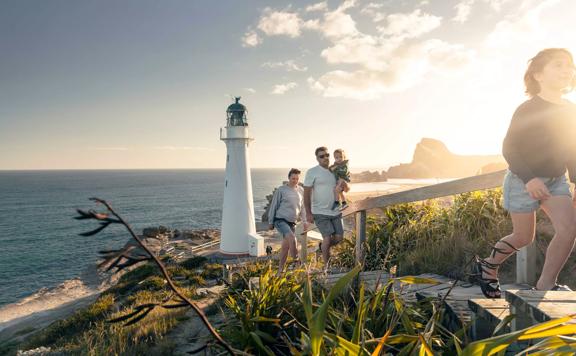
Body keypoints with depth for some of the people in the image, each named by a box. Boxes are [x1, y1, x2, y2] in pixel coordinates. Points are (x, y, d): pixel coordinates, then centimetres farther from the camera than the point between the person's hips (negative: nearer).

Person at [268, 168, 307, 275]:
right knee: (292, 239, -26)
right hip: (280, 220, -5)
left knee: (286, 245, 8)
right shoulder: (281, 190, -4)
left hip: (292, 222, 5)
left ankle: (280, 270, 19)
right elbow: (273, 206, 1)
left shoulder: (301, 190, 10)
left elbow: (302, 207, 20)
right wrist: (270, 222, 1)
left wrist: (304, 221, 14)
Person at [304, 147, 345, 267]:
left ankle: (323, 247, 34)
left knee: (339, 237, 4)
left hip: (335, 212, 6)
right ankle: (326, 265, 11)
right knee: (327, 238, -9)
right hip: (320, 212, -5)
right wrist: (308, 213, -12)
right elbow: (306, 193, -8)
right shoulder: (312, 172, -6)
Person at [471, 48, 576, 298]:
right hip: (523, 179, -6)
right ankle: (487, 266, 26)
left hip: (555, 179, 6)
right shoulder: (527, 109, -13)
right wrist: (529, 178, -25)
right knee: (524, 237, 2)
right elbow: (509, 148, -16)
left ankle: (545, 285, 0)